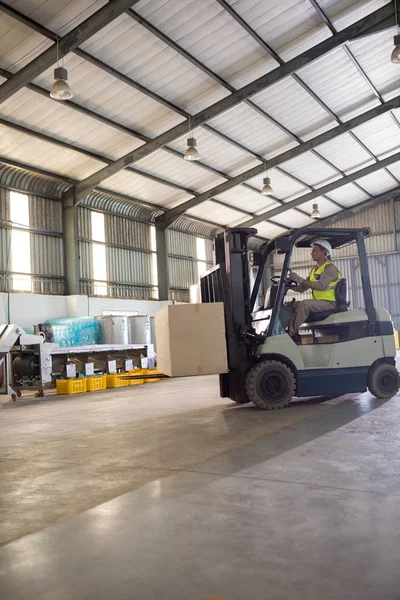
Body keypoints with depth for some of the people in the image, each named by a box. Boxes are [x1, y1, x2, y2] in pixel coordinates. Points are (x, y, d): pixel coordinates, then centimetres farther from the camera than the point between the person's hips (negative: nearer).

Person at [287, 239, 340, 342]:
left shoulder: (330, 268, -8)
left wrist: (300, 279, -26)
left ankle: (292, 334, -27)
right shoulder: (314, 270, 18)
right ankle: (287, 329, -15)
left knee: (303, 304, -31)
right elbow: (302, 288, 15)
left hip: (328, 302, -8)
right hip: (317, 302, 8)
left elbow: (321, 285, -25)